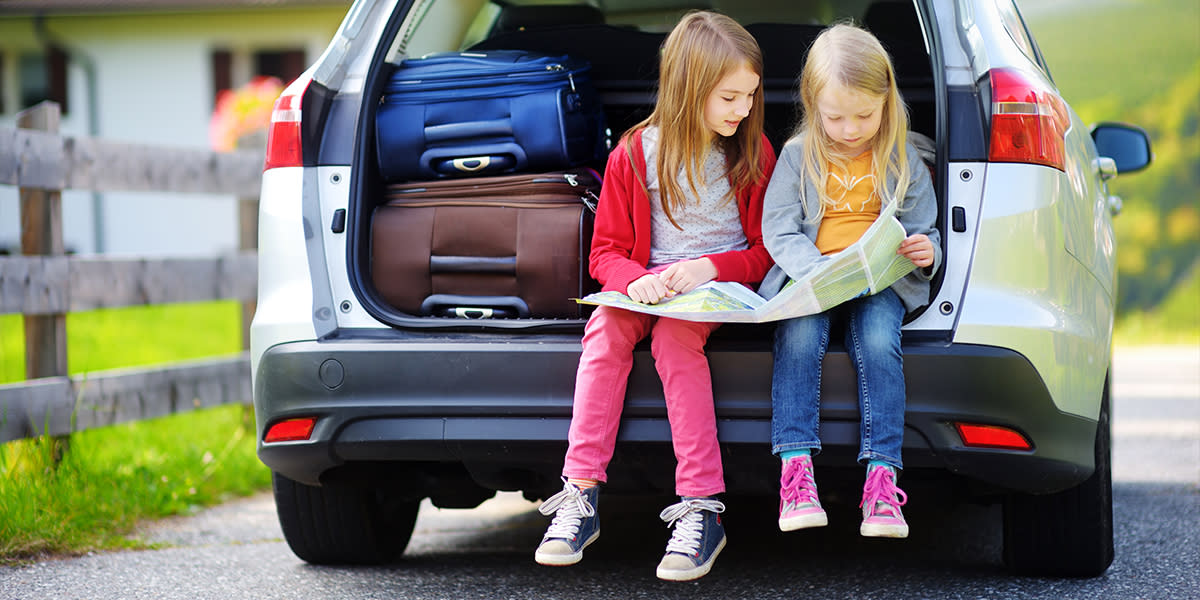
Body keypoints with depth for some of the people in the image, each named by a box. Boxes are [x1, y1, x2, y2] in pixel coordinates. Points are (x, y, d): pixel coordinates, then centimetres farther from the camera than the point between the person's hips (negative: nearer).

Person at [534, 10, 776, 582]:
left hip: (722, 283, -2)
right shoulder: (636, 154, 2)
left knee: (673, 336, -34)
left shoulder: (754, 153, 2)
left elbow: (765, 252, 3)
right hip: (650, 285, 2)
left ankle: (701, 508, -38)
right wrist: (635, 281, -20)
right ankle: (581, 496, -32)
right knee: (605, 329, -31)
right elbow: (606, 252, 3)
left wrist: (709, 268, -16)